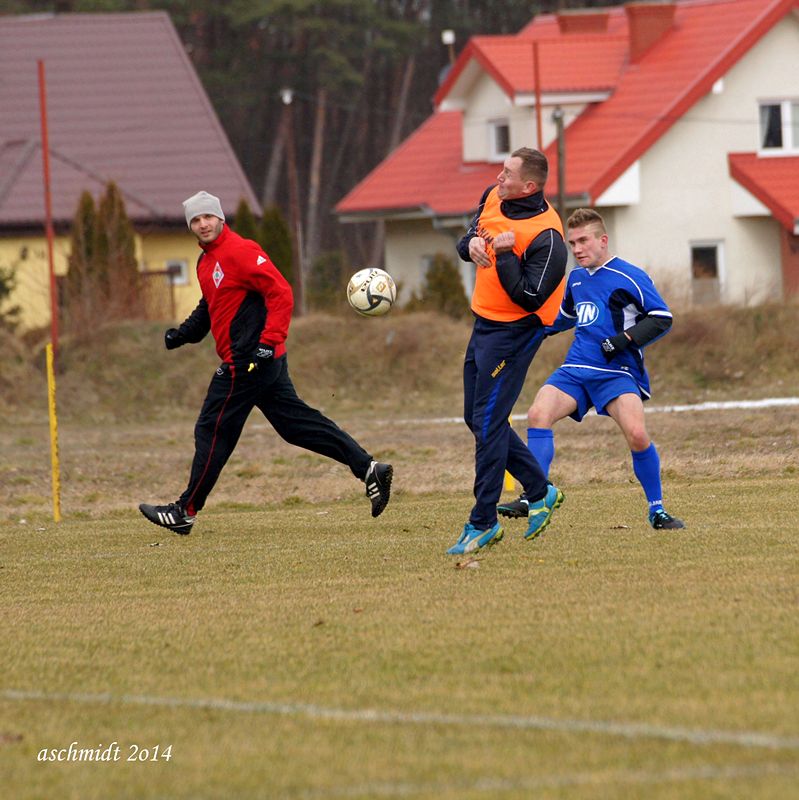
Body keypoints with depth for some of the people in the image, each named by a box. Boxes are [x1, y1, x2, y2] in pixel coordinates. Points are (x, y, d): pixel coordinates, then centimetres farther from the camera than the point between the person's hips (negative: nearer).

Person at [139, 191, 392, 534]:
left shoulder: (240, 251, -14)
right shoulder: (206, 261, 17)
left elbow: (281, 293, -20)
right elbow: (210, 306, 31)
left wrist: (268, 342, -26)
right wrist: (184, 334, 15)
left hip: (246, 362, -10)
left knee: (212, 431, -1)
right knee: (297, 422, 9)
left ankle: (186, 511, 8)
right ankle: (369, 469, 7)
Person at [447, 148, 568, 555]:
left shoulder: (546, 237, -24)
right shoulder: (492, 198, 1)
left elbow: (529, 299, -25)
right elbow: (467, 242, 15)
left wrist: (504, 254, -29)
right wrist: (472, 243, -9)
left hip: (514, 333, -9)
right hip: (483, 323, 9)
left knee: (488, 423, -9)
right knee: (478, 418, 15)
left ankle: (483, 523, -2)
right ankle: (540, 491, 28)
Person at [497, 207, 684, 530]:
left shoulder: (629, 278, -5)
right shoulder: (576, 277, 16)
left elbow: (662, 318, -5)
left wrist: (626, 339, -16)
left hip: (617, 371, -6)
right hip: (575, 369, 6)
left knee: (636, 433, -24)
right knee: (538, 414, -18)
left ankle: (657, 510, -7)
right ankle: (532, 499, -16)